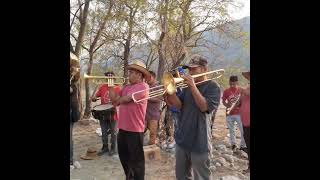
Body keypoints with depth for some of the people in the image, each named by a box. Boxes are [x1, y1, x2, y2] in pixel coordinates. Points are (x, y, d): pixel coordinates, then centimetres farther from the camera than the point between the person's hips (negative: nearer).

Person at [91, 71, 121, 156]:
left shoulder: (117, 88, -6)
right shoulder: (102, 87, 4)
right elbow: (95, 96, 5)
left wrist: (115, 105, -25)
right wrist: (94, 98, -17)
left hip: (113, 114, -3)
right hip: (103, 113, 4)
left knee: (113, 132, 7)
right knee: (104, 132, 14)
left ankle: (113, 148, 20)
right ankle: (105, 147, 28)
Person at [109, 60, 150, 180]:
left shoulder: (143, 86, -14)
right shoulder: (126, 87, 14)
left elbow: (125, 99, -21)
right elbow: (115, 100, 12)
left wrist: (118, 99, 1)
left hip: (135, 130, -9)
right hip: (123, 128, 9)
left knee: (136, 159, 4)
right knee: (123, 156, 22)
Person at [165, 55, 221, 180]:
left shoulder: (212, 87, -7)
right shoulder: (188, 86, 11)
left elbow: (204, 107, -20)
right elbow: (179, 105, 1)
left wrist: (193, 87, -23)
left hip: (199, 143, -6)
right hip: (182, 140, 6)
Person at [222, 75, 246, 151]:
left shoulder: (241, 90, -2)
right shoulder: (226, 91, 1)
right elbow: (223, 101, 7)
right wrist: (227, 105, -14)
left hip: (239, 113, -1)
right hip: (229, 114, 2)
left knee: (243, 130, 0)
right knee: (231, 130, 12)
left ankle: (243, 145, 11)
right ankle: (233, 144, 27)